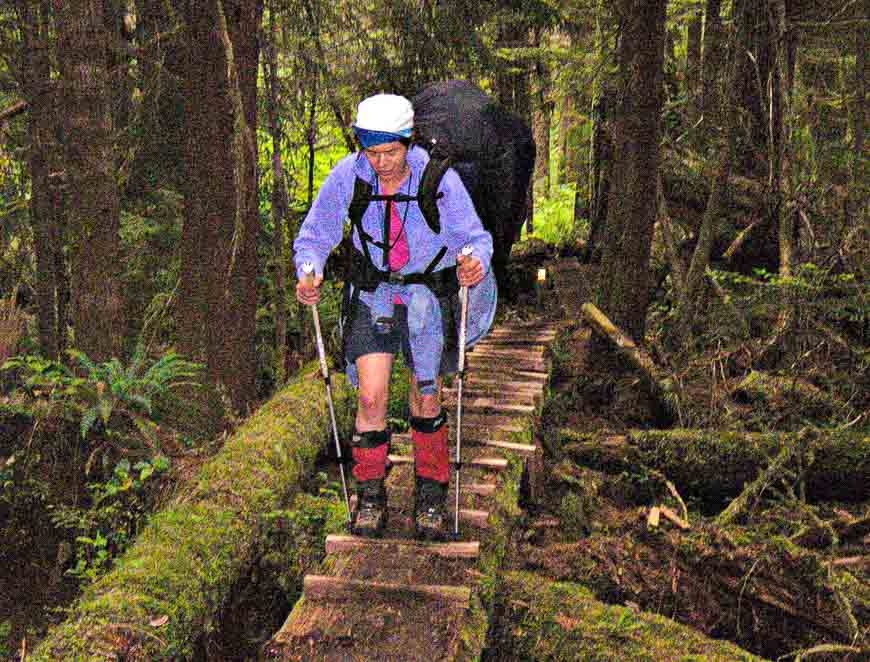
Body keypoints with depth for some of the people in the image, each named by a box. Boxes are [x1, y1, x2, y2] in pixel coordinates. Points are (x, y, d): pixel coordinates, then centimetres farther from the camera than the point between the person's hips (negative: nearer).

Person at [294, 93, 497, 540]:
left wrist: (475, 260, -37)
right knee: (372, 396, -12)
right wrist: (308, 272, -25)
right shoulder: (347, 176, -15)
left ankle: (431, 492, 28)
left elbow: (473, 235, -14)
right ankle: (370, 493, 9)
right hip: (372, 291, 1)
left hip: (429, 293, 0)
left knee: (427, 398, 8)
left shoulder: (439, 178, -20)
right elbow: (315, 236, -5)